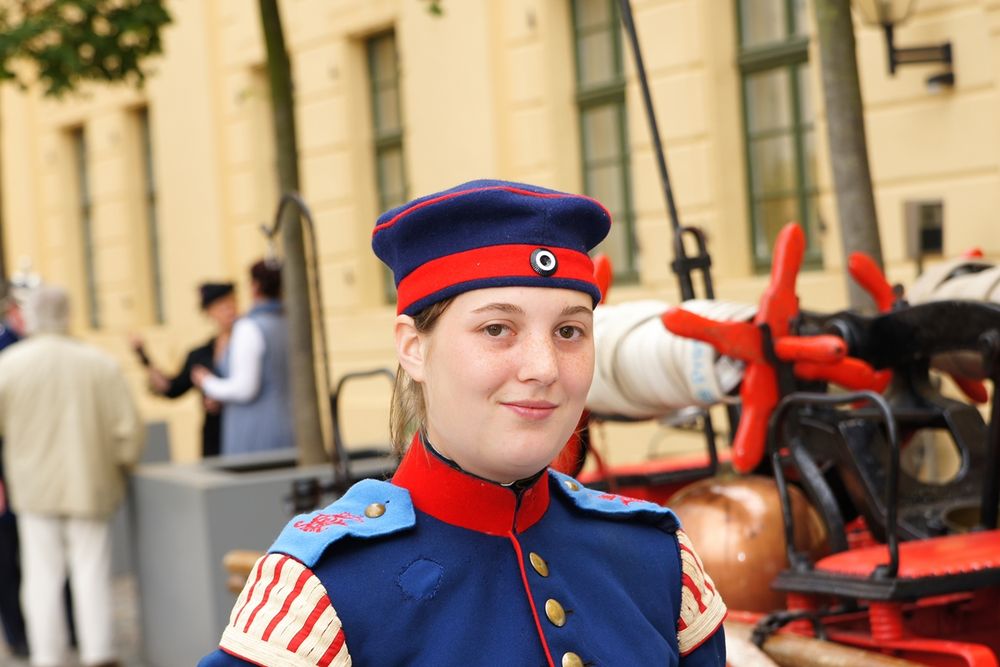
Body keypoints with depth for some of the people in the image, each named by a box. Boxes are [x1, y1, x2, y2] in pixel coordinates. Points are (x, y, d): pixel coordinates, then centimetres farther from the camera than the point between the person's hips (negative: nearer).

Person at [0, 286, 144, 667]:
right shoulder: (100, 364, -4)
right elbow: (129, 428, -3)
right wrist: (120, 466, 14)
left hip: (34, 488, -1)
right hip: (91, 487, 1)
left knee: (43, 578, 7)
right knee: (92, 574, 7)